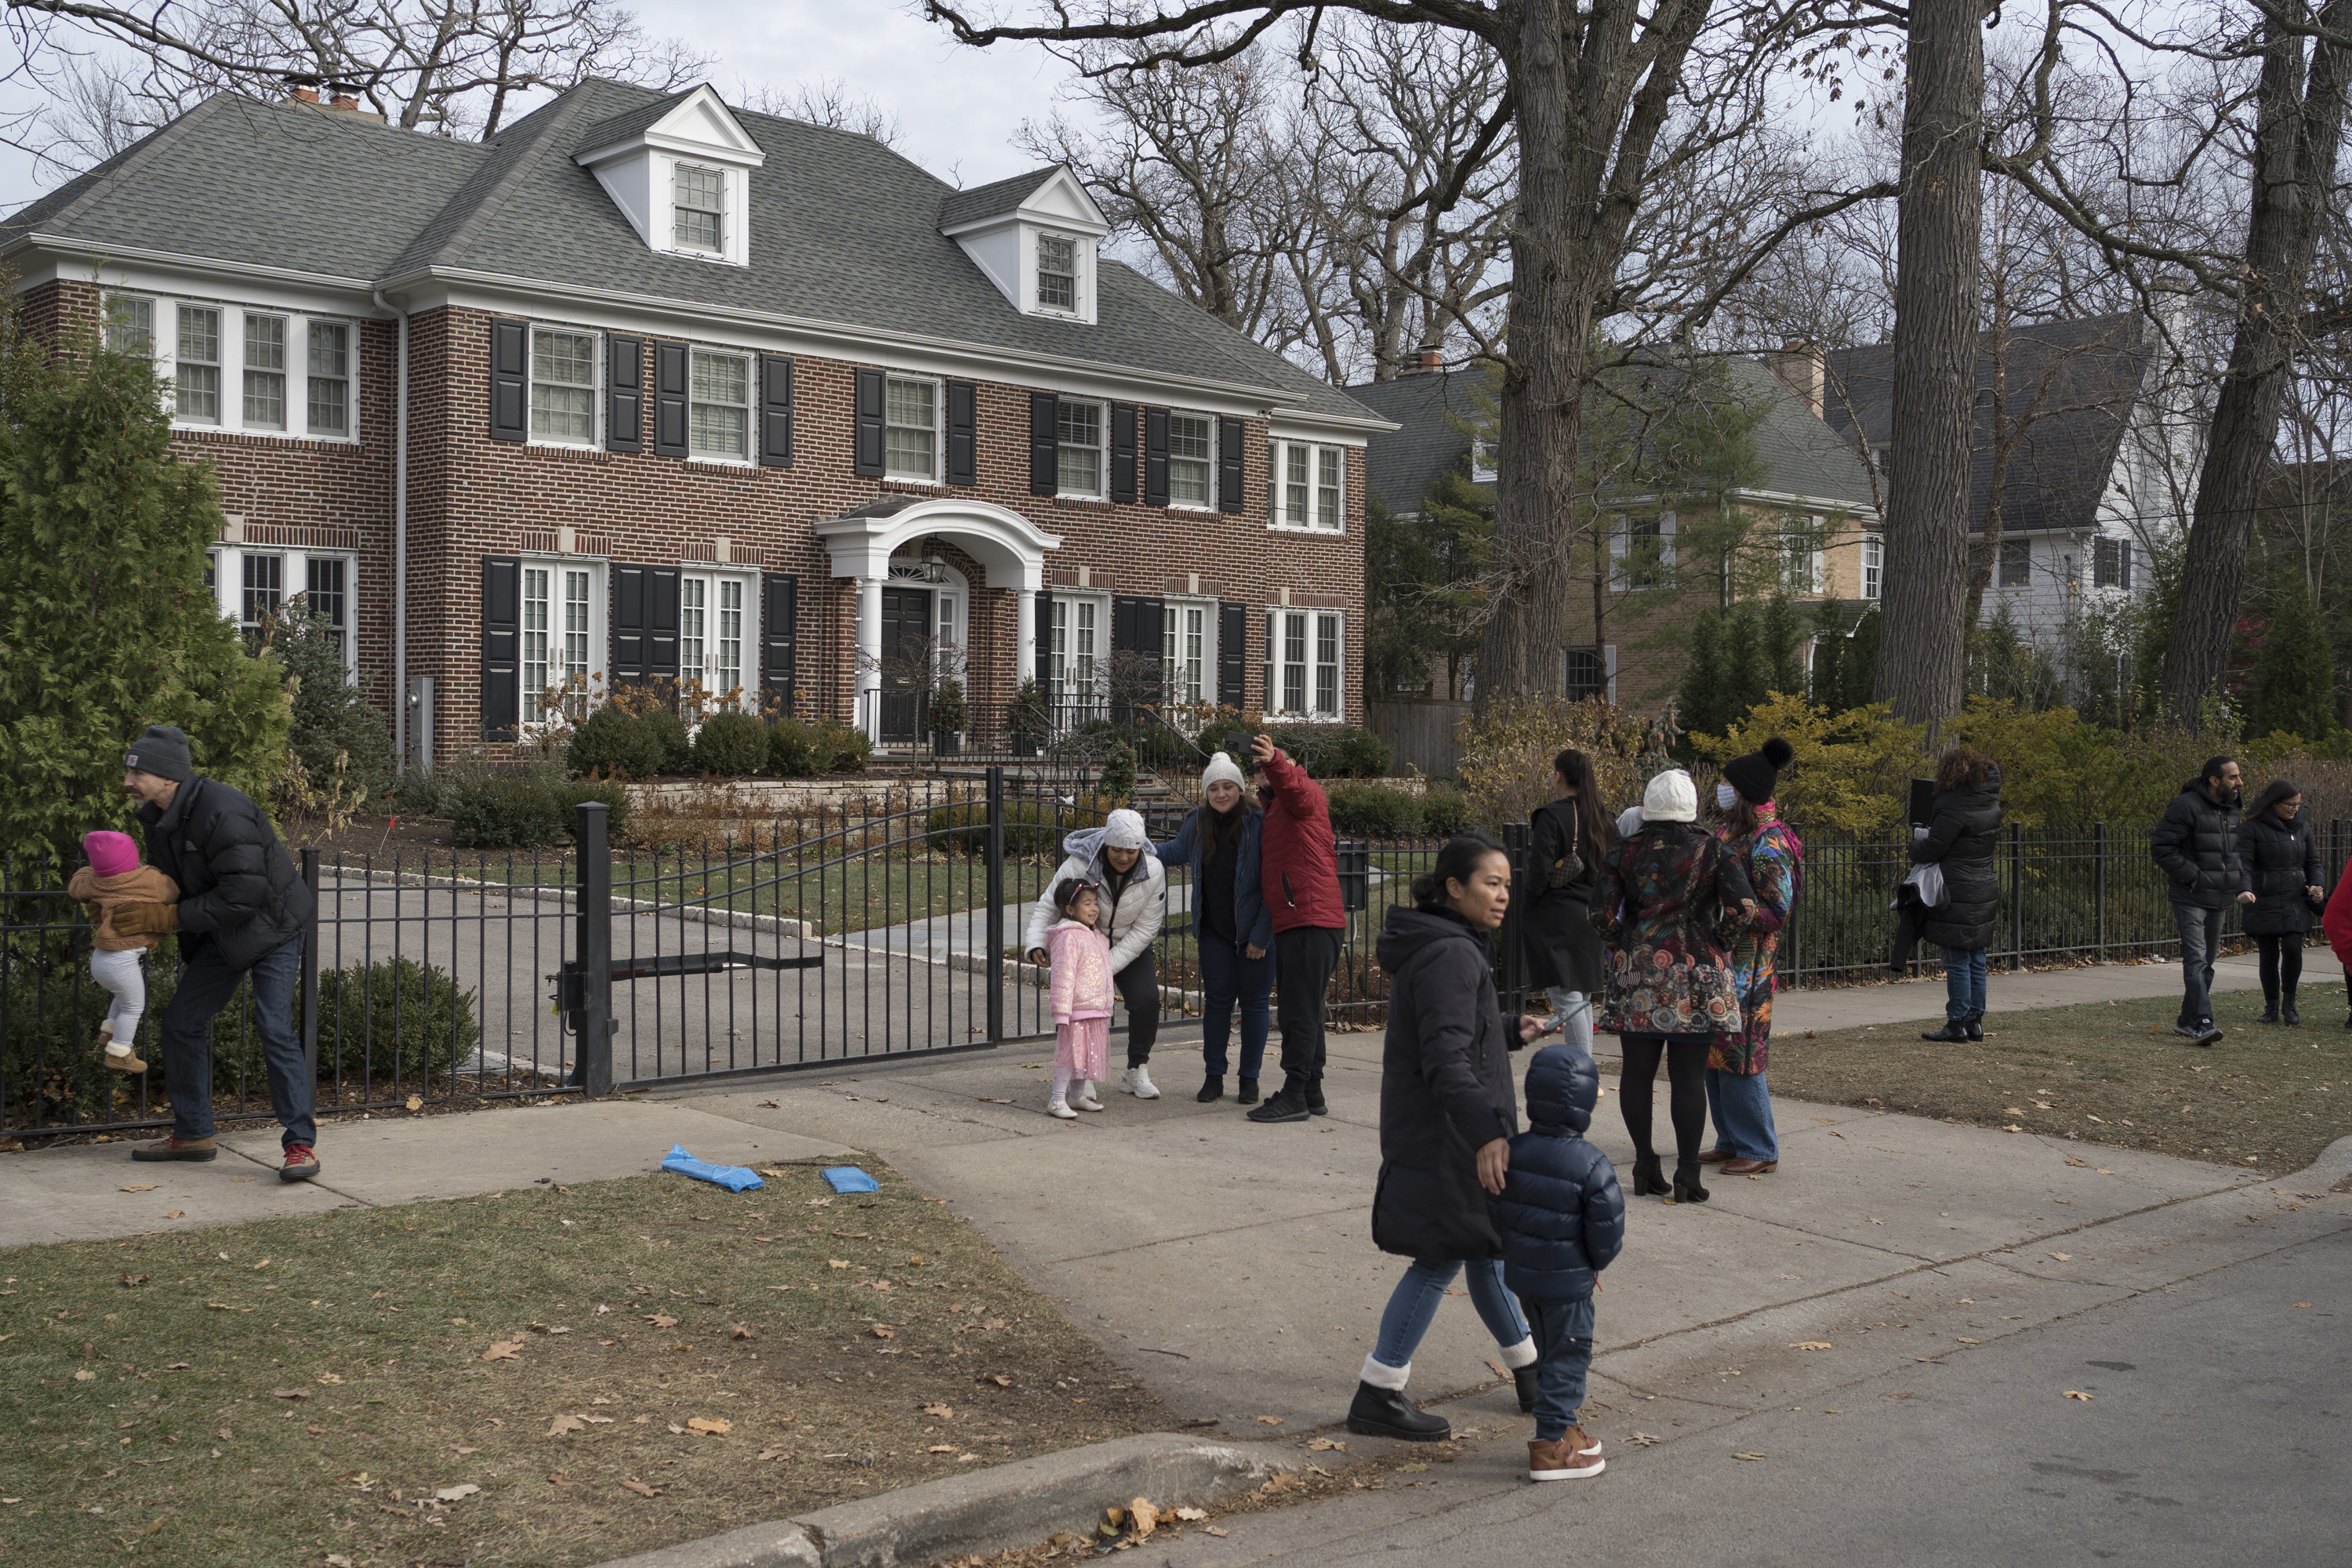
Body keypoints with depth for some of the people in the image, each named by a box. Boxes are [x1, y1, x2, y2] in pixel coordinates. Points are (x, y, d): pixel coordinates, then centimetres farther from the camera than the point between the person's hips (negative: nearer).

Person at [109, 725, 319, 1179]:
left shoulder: (223, 812, -29)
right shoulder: (158, 819, 1)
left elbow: (243, 895, -31)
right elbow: (163, 879, 15)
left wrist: (170, 917, -25)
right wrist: (129, 910, -6)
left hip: (272, 927, -9)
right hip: (222, 936, 9)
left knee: (274, 1028, -17)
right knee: (180, 1022, 9)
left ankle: (301, 1144, -11)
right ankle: (192, 1134, 22)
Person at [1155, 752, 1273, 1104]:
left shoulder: (1259, 824, -14)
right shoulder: (1197, 824, 1)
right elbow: (1176, 851, 24)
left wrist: (1260, 936, -15)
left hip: (1255, 929, -4)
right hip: (1215, 932, 4)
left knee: (1254, 1001, 5)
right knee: (1218, 999, 6)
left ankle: (1250, 1078, 16)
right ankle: (1213, 1077, 15)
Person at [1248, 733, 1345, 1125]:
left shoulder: (1306, 792, -3)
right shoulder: (1274, 809, 28)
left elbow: (1294, 786, -29)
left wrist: (1274, 761, -47)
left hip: (1312, 923, -11)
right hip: (1290, 925, 11)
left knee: (1300, 1012, -11)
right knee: (1303, 1012, 14)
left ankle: (1294, 1096, -11)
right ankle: (1311, 1092, 21)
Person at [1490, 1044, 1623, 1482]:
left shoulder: (1513, 1152, -5)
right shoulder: (1590, 1165, -22)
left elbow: (1496, 1211, 3)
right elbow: (1607, 1230, -17)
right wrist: (1596, 1262, 4)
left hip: (1521, 1274, 6)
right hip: (1568, 1281, -6)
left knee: (1550, 1352, 21)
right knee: (1567, 1357, 5)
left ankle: (1567, 1427, 35)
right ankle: (1552, 1446, 8)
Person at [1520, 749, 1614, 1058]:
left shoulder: (1551, 815, -14)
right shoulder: (1601, 818, 9)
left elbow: (1540, 869, -18)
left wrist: (1526, 902, -4)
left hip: (1556, 916, -8)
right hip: (1590, 916, 8)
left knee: (1566, 998, -6)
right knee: (1581, 996, 16)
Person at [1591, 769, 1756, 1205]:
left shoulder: (1624, 853, 1)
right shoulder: (1713, 850, -3)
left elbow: (1601, 914, -5)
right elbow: (1743, 907, -13)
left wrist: (1626, 944, 10)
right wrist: (1715, 940, 2)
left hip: (1636, 972, 2)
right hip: (1696, 974, -1)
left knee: (1637, 1071, 10)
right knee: (1689, 1077, 1)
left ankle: (1645, 1166, 15)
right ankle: (1687, 1176, 2)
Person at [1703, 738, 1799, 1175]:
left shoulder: (1769, 843, -15)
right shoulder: (1729, 830, 12)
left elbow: (1778, 910, -18)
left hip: (1747, 965, -9)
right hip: (1719, 958, 9)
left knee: (1737, 1055, -5)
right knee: (1713, 1053, 11)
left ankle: (1761, 1151, 4)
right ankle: (1731, 1142, 22)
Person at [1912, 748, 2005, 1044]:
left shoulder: (1954, 809, -17)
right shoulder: (1991, 805, 8)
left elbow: (1930, 850, -16)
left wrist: (1916, 841, 8)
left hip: (1957, 895, -8)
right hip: (1984, 892, 8)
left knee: (1957, 962, -3)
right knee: (1976, 961, 13)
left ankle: (1957, 1024, 0)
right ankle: (1975, 1021, 18)